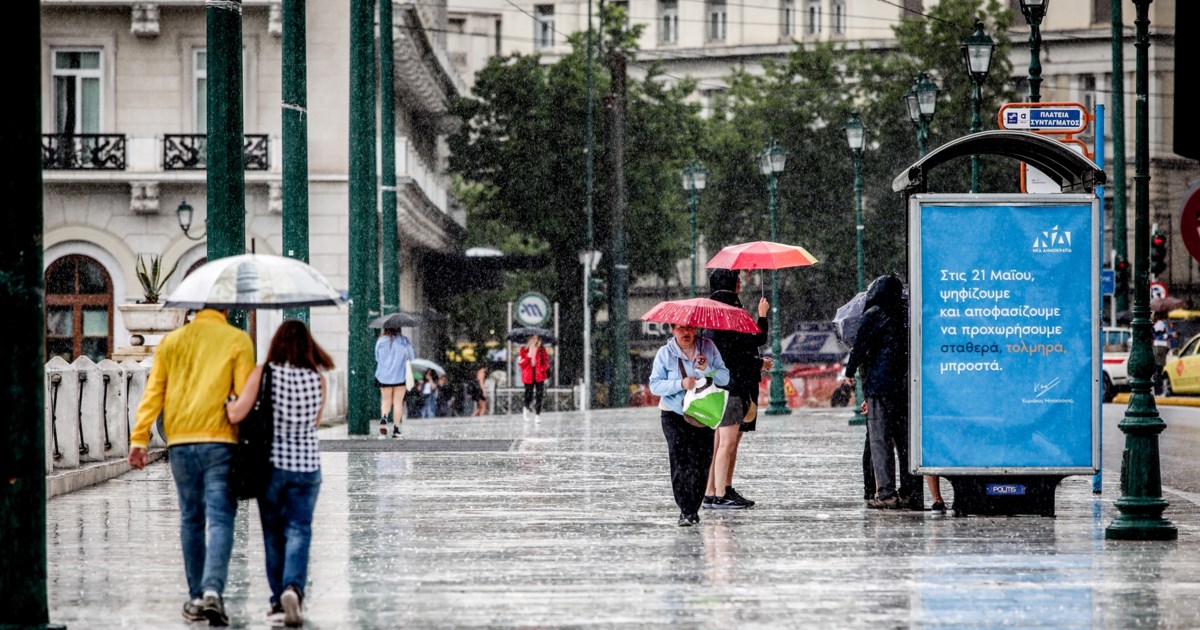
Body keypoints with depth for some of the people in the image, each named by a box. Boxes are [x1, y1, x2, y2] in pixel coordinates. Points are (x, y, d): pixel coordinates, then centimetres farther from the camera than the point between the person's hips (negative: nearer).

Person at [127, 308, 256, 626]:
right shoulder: (237, 340, 1)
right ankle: (213, 590, -23)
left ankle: (195, 597, 14)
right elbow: (245, 394, -5)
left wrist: (139, 439, 3)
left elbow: (153, 392, 6)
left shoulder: (172, 340, 11)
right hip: (220, 440, -3)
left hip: (180, 441, 3)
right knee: (220, 519, -6)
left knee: (191, 519, 13)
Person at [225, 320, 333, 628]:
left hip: (270, 463, -1)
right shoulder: (318, 380, -2)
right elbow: (315, 423, 8)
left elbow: (237, 415, -14)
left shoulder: (264, 373, -9)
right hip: (307, 465, 1)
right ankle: (293, 587, -22)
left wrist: (227, 400, 6)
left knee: (274, 533, 12)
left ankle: (279, 601, 16)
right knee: (298, 531, 2)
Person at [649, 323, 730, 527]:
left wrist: (707, 370, -16)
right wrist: (680, 384, -18)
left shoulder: (708, 348, 5)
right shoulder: (665, 354, 1)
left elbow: (724, 378, 3)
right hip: (675, 416, -2)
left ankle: (694, 509, 7)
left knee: (701, 463, -4)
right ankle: (685, 511, -14)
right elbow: (655, 385, -5)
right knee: (680, 462, -14)